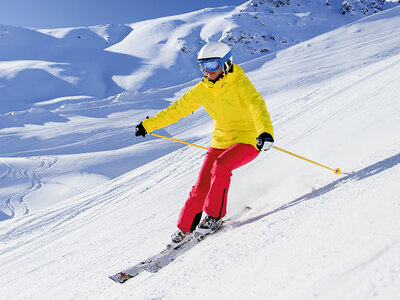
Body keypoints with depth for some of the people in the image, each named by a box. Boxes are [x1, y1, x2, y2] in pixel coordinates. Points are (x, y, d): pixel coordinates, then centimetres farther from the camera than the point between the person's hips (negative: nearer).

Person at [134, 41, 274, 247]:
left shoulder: (239, 82, -14)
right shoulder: (202, 89, 2)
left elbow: (257, 104, -29)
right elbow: (178, 109, 10)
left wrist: (265, 131, -49)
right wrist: (149, 124, 11)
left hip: (248, 139, -5)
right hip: (221, 141, 5)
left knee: (220, 166, -31)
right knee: (200, 188, -3)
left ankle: (214, 216, -13)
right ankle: (185, 228, 16)